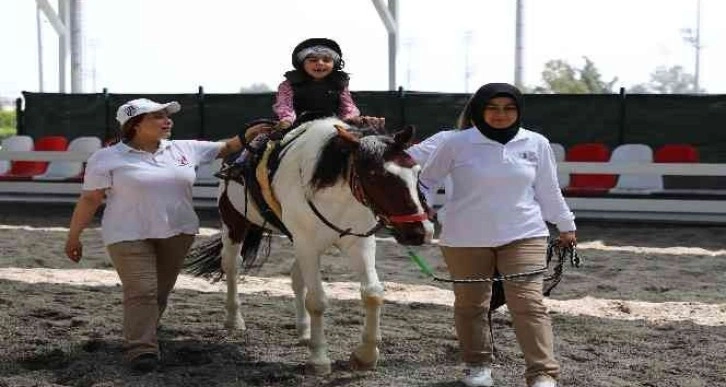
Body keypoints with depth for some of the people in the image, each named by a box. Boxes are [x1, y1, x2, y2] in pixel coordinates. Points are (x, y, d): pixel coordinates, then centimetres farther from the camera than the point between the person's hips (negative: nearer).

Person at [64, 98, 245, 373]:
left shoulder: (185, 149, 6)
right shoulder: (107, 159, -5)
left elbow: (226, 147, 11)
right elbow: (89, 200, -4)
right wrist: (73, 237, -3)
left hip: (178, 233, 5)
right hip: (129, 236, -5)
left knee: (161, 291, 11)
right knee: (141, 291, -11)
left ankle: (144, 336, 28)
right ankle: (141, 349, -6)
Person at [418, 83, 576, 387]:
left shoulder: (536, 144, 2)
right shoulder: (457, 143, -5)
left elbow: (548, 191, 13)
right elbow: (426, 180, 5)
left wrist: (566, 226, 18)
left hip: (523, 236, 0)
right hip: (466, 240, 0)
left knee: (528, 303, -7)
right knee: (470, 304, 10)